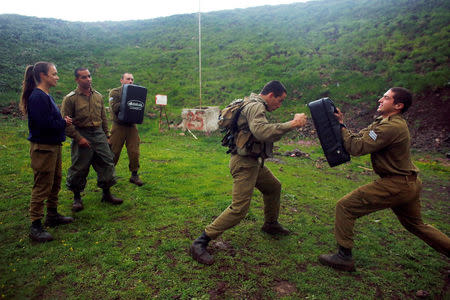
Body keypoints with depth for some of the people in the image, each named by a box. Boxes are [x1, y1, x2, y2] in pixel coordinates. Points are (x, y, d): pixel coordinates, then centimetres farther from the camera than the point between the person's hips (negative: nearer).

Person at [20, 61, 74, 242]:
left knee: (55, 182, 18)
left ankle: (53, 215, 33)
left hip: (53, 145, 10)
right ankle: (35, 226, 6)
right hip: (43, 147, -10)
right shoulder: (37, 97, -17)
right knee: (42, 186, -4)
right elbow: (45, 123, -24)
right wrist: (64, 123, -8)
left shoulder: (45, 95, 14)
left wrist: (63, 122, -2)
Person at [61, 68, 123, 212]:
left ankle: (107, 194, 21)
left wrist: (106, 134, 13)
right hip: (82, 136, -4)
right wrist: (79, 138, -14)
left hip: (99, 134, 5)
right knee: (79, 168, 2)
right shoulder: (70, 98, -5)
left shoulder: (98, 96, 11)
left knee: (107, 163, 6)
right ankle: (77, 198, 20)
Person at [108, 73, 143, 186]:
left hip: (132, 126, 3)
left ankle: (134, 175, 13)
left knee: (134, 152, 2)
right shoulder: (115, 92, 2)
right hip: (119, 126, -3)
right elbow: (114, 107, -13)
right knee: (114, 152, 3)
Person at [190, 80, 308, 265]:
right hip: (244, 163, -11)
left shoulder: (256, 106, 17)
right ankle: (200, 243, -7)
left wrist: (290, 125, 12)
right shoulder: (256, 106, -15)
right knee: (239, 208, -13)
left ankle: (270, 224, 46)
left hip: (254, 161, 11)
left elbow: (268, 135, 19)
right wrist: (292, 124, -27)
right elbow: (261, 131, -34)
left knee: (274, 187, 25)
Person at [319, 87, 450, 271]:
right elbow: (359, 138, 7)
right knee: (415, 225, 29)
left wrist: (341, 126, -15)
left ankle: (344, 257, -1)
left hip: (395, 185, -11)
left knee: (345, 207, -9)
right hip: (409, 184, 11)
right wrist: (342, 126, -4)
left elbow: (357, 147, -25)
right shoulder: (384, 122, 11)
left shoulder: (392, 127, -21)